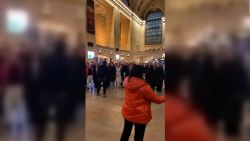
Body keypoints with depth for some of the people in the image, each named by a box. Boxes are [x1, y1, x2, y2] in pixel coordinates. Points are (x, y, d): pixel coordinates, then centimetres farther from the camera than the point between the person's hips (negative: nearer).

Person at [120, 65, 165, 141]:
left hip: (127, 113, 6)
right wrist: (164, 97, 3)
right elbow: (156, 99, -13)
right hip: (140, 115, -6)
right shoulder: (144, 86, -26)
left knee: (126, 132, 25)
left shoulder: (127, 81, -9)